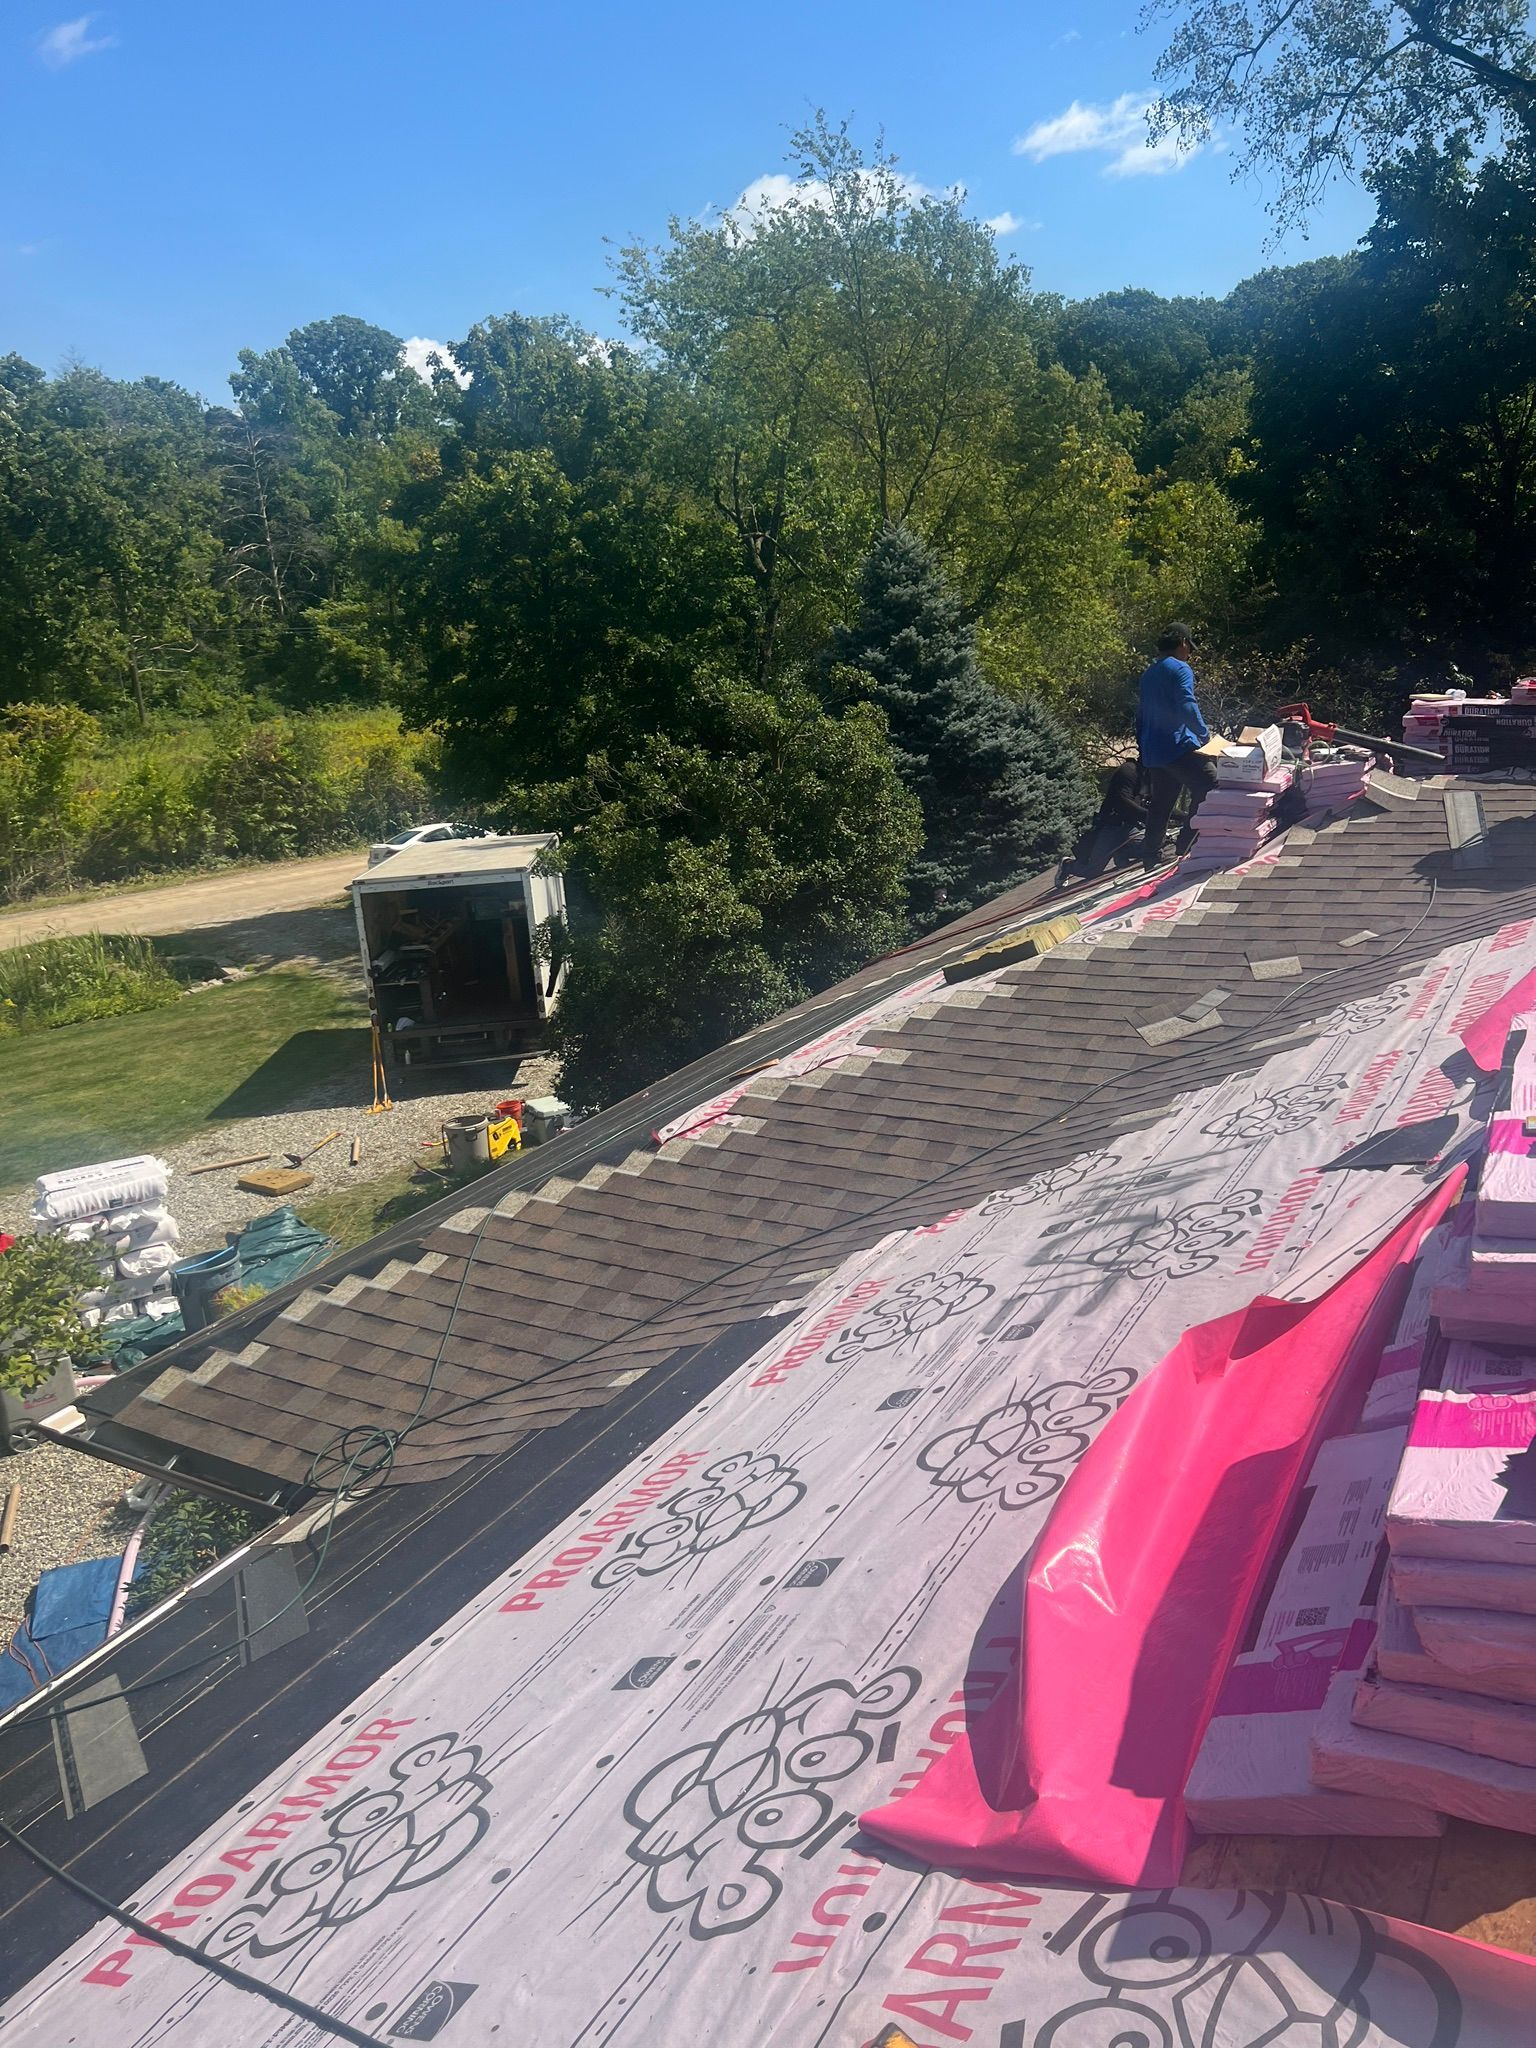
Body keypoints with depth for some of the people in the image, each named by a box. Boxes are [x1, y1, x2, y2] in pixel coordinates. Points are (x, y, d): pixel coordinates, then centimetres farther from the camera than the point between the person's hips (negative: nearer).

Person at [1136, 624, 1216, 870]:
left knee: (1159, 807, 13)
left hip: (1153, 754, 9)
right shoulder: (1180, 669, -6)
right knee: (1210, 790, -4)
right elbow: (1187, 707, -20)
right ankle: (1187, 845, -8)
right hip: (1179, 748, -8)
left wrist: (1144, 750, 26)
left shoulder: (1147, 675, 19)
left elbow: (1140, 717, 22)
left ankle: (1151, 861, 16)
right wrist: (1204, 734, -9)